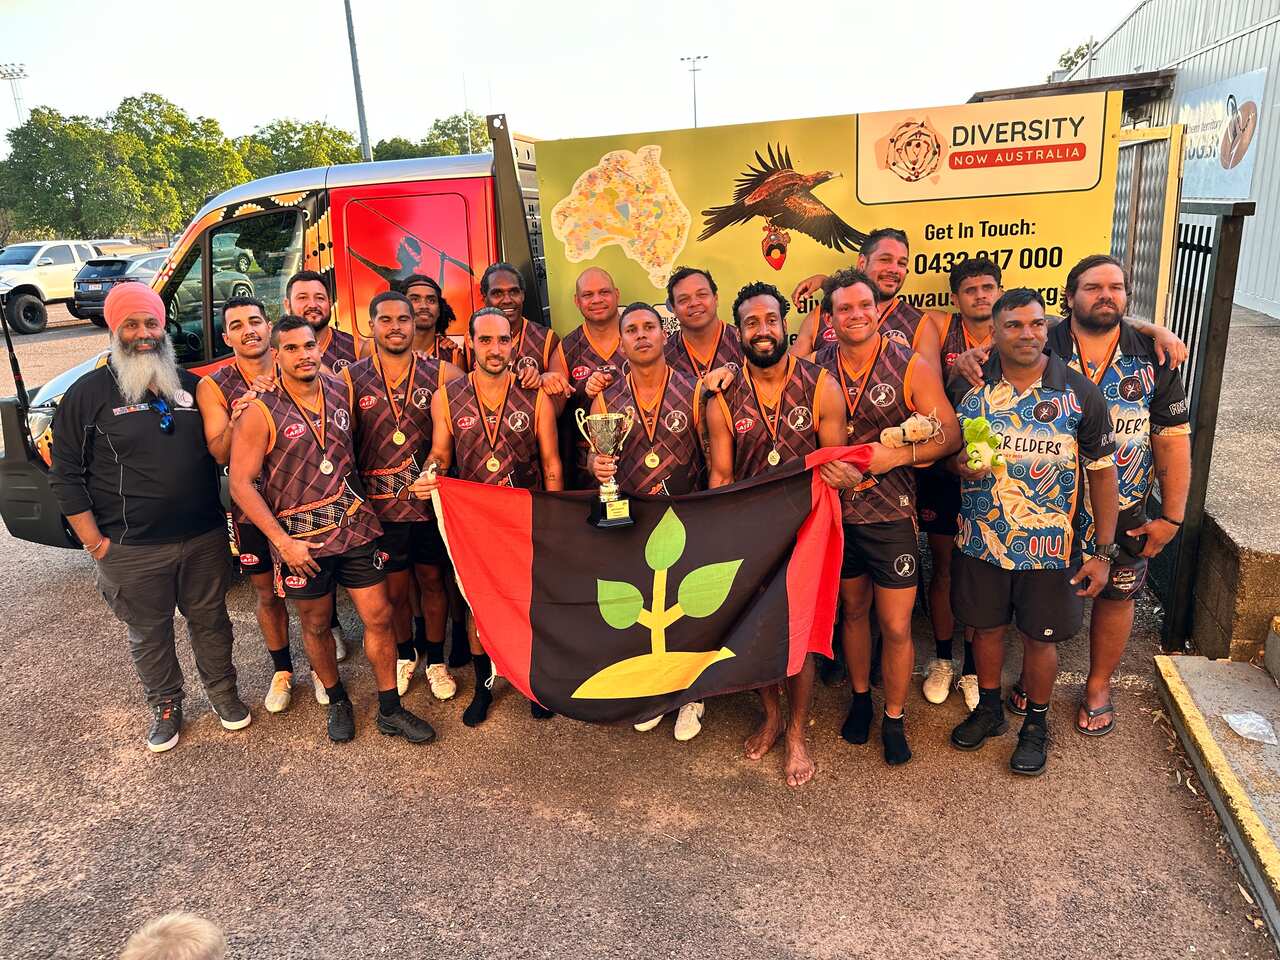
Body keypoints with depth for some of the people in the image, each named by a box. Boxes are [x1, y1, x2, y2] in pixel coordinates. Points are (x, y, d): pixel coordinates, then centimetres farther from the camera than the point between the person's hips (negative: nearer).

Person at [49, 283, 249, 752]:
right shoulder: (87, 394, -5)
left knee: (210, 620, 16)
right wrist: (95, 542, -8)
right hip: (132, 551, -2)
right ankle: (165, 706, 34)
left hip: (205, 538, 3)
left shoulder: (191, 385, 6)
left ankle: (222, 689, 37)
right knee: (149, 634, 14)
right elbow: (66, 475, -4)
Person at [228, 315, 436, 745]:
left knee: (379, 617, 5)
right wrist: (282, 541, -15)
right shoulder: (261, 412, -11)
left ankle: (390, 710, 20)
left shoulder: (341, 391, 1)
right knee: (316, 625, 14)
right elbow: (241, 483, -11)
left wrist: (360, 507, 7)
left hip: (355, 527, 3)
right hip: (300, 537, -3)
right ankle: (337, 702, 36)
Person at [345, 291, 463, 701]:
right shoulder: (351, 378, -1)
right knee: (394, 589, 13)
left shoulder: (440, 372, -1)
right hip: (380, 505, 0)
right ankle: (405, 655, 38)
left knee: (432, 580, 13)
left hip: (431, 499, 0)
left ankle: (436, 661, 32)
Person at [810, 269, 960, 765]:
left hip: (891, 515, -2)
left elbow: (949, 435, -10)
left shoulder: (911, 367, -9)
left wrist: (898, 455, -24)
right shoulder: (815, 367, -2)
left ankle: (894, 718, 25)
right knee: (853, 610, 19)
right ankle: (860, 696, 40)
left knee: (896, 626, 4)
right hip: (835, 510, 3)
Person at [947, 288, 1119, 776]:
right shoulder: (967, 386, -4)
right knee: (986, 626, 17)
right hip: (980, 540, 2)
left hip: (1048, 548, -1)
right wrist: (960, 462, -18)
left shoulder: (1079, 392, -7)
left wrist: (1103, 552, -5)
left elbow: (1102, 471, -3)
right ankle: (989, 709, 41)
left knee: (1040, 638, 12)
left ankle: (1036, 724, 36)